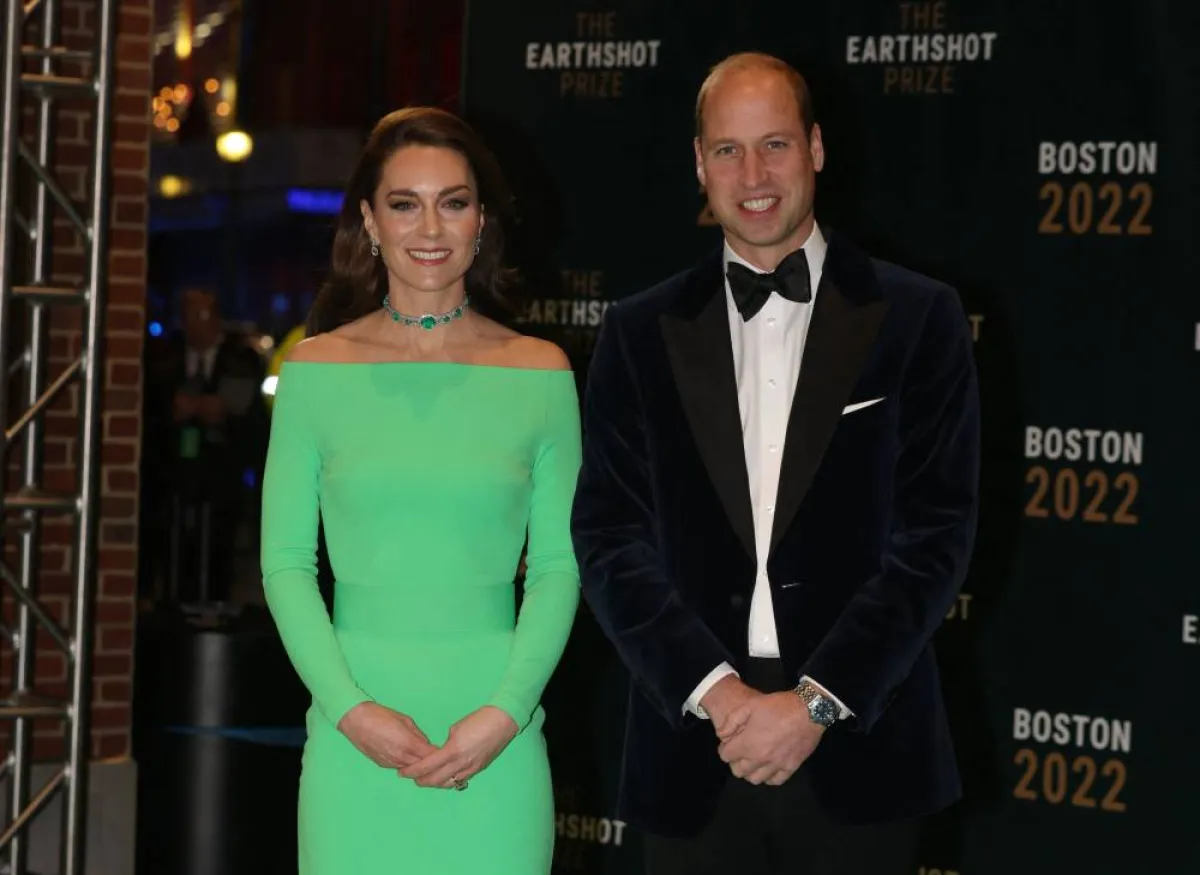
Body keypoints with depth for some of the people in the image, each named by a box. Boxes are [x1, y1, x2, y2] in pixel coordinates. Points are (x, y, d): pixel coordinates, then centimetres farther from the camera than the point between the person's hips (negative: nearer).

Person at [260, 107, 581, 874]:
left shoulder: (541, 374, 4)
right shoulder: (316, 370, 4)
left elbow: (558, 565, 4)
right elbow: (285, 560, 3)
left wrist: (506, 712, -8)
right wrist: (351, 709, -8)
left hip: (496, 744, 0)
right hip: (354, 740, 0)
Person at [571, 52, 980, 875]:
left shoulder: (917, 317, 2)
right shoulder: (641, 333, 7)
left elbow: (935, 534, -4)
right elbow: (610, 538, 2)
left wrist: (816, 701, -12)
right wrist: (715, 690, -11)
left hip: (856, 749, -1)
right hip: (691, 752, 1)